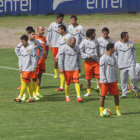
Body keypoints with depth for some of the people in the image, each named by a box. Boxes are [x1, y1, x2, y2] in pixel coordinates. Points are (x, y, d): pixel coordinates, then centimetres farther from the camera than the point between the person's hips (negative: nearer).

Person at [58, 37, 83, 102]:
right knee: (67, 83, 4)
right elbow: (60, 58, -4)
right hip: (67, 69, -3)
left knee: (77, 82, -7)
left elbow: (79, 58, 18)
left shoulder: (77, 48, 8)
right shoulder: (64, 48, -5)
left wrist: (79, 67, 18)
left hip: (75, 68, 3)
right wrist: (61, 68, -7)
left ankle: (78, 97, -10)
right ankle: (67, 96, 19)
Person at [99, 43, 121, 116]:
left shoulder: (113, 57, 11)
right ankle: (101, 111, 7)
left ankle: (117, 110, 14)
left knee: (116, 95, 4)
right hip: (105, 81, -6)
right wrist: (104, 80, -15)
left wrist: (116, 78, 17)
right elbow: (101, 70, -11)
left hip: (113, 80, 6)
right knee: (103, 96, -1)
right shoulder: (103, 58, -10)